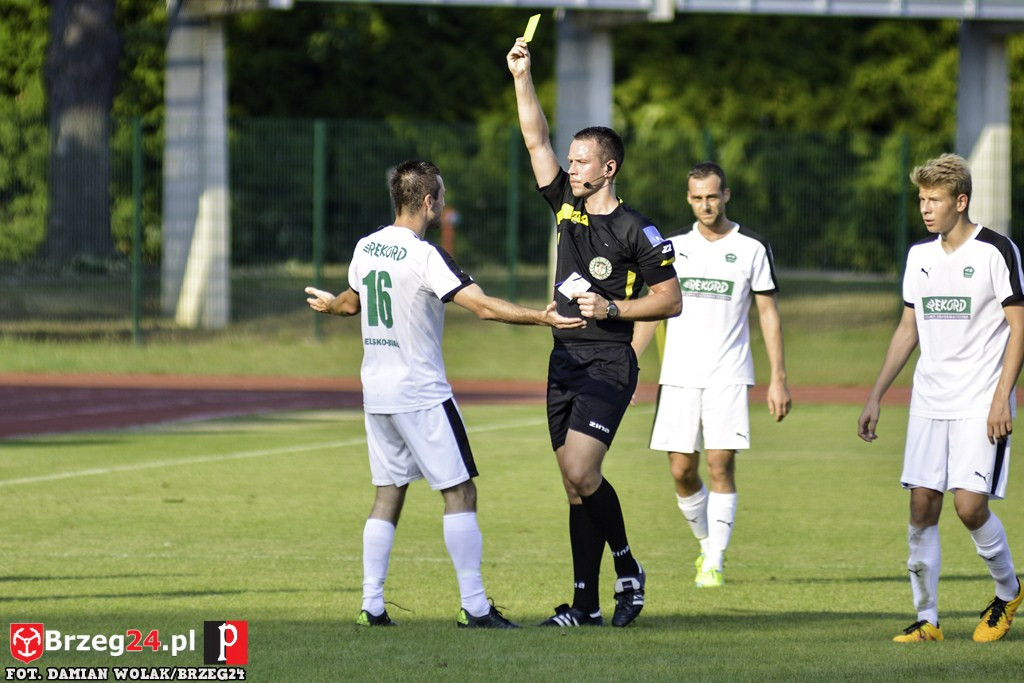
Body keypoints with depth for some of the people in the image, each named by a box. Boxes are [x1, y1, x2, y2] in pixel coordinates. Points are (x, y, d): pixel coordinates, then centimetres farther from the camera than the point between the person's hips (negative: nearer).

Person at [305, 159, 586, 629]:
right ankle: (474, 607, -7)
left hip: (377, 393, 8)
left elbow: (351, 302, 25)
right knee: (460, 492, -3)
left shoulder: (365, 248, 6)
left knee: (388, 495, 12)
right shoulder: (425, 256, -16)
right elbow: (483, 306, -24)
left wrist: (328, 305, 48)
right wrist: (542, 317, -25)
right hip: (421, 395, -7)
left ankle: (372, 606, 8)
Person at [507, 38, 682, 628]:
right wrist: (523, 76, 3)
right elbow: (536, 140, 10)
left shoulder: (636, 230, -7)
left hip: (608, 365, -7)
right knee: (578, 483, 5)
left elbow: (671, 300, -5)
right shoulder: (568, 206, 10)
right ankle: (586, 605, 6)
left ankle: (628, 567, 2)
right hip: (565, 362, 7)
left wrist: (613, 308, -14)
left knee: (580, 474, -17)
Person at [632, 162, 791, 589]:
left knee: (721, 465, -11)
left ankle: (714, 564, -6)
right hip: (679, 375, 3)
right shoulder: (674, 246, 9)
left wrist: (778, 378, -3)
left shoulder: (751, 248, 1)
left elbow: (769, 313, 2)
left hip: (728, 376, -3)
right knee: (681, 470, 0)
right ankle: (708, 544, 22)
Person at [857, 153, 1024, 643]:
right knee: (921, 506, -1)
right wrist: (875, 396, 14)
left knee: (970, 506, -12)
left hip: (980, 405, -6)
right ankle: (926, 618, 5)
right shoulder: (920, 255, 11)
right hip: (929, 401, 6)